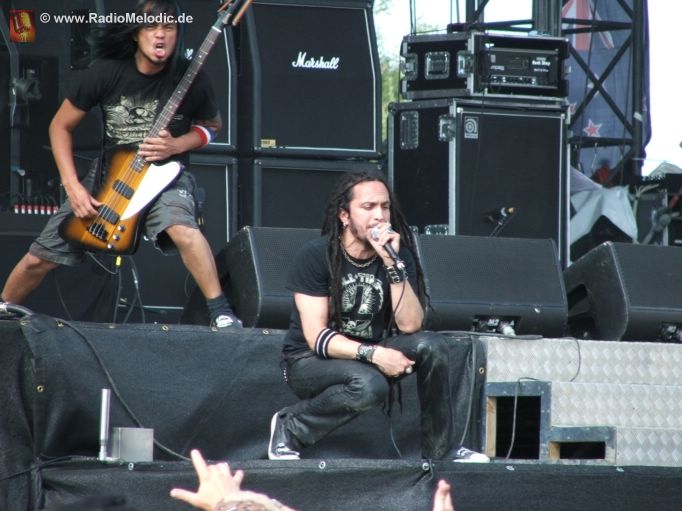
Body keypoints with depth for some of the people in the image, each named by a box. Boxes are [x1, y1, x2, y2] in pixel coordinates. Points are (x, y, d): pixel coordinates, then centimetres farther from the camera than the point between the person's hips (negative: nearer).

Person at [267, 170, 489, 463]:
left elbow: (410, 325, -17)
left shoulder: (398, 254, -5)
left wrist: (392, 264, -26)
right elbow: (317, 337, -20)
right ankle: (289, 429, -12)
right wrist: (373, 354, -33)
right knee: (369, 385, -35)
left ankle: (440, 450, -7)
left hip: (370, 355, 5)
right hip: (309, 361, -5)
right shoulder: (316, 256, -16)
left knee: (432, 346, -20)